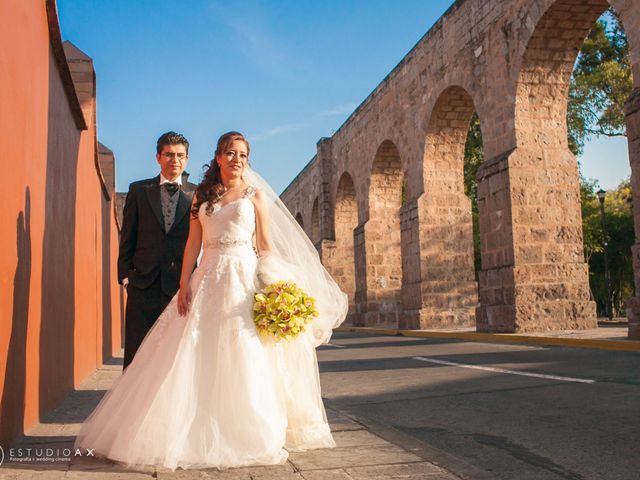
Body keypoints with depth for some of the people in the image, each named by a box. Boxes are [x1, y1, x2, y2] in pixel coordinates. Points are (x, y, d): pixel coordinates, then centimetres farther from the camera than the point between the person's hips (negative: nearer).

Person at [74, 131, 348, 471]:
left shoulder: (256, 195, 7)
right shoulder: (202, 196, 13)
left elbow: (266, 245, 3)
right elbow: (193, 243, 8)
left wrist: (272, 287, -8)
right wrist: (184, 284, -2)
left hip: (244, 279, -2)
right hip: (208, 279, 3)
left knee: (243, 358, -5)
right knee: (202, 359, 1)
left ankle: (246, 434, 6)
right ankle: (201, 434, 10)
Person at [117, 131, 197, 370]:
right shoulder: (139, 190, 9)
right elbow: (127, 236, 9)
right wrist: (125, 274, 1)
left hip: (181, 285, 0)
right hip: (143, 283, 1)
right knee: (136, 352, 4)